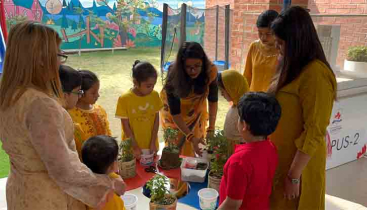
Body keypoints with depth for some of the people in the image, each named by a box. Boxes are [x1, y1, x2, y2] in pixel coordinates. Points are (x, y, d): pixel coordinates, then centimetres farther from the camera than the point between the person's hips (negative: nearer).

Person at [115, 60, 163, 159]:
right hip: (132, 148, -3)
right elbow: (126, 126, -12)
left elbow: (156, 120, -1)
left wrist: (153, 143, -5)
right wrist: (135, 147, -12)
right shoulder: (124, 99, -16)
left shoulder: (155, 95, -6)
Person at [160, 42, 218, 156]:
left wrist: (211, 129, -23)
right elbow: (175, 112, -29)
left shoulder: (211, 71, -29)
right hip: (174, 114, -2)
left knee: (193, 151, 7)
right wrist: (190, 136, -37)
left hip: (196, 110, 2)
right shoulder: (174, 75, -34)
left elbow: (213, 100, -16)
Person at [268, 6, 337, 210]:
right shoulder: (294, 68, 7)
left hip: (299, 162, -8)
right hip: (281, 156, 8)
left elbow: (314, 133, -23)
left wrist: (294, 176, -19)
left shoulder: (315, 74, -22)